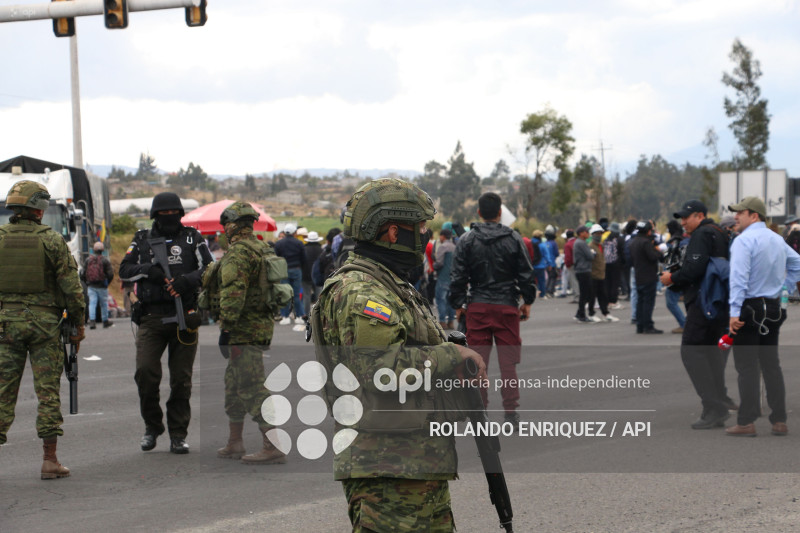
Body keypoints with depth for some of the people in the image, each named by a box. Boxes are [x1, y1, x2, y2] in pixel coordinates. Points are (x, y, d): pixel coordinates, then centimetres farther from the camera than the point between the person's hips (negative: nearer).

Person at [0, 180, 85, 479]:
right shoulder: (52, 240, -4)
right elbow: (71, 286, -4)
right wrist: (78, 324, 4)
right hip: (44, 322, -2)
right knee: (48, 391, 3)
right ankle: (50, 460, 2)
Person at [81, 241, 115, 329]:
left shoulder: (88, 260, 2)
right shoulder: (105, 260, -7)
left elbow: (82, 274, 3)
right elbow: (110, 274, -9)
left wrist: (87, 283, 16)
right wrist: (107, 283, 8)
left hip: (91, 286, 2)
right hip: (102, 286, -2)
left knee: (92, 303, 0)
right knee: (104, 304, 10)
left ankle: (92, 321, -14)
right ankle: (105, 322, 19)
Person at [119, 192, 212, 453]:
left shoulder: (193, 238, 9)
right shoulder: (142, 239, 13)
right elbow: (124, 270, 10)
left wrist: (187, 280, -15)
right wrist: (147, 270, -10)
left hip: (184, 315, -1)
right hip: (151, 317, 1)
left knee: (181, 378, 1)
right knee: (145, 372, -10)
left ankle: (178, 435, 10)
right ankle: (152, 426, 10)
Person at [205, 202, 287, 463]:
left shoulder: (238, 253, -16)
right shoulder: (262, 249, 16)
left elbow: (233, 293, -24)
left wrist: (226, 327, -24)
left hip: (244, 331, -11)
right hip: (261, 326, 11)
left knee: (252, 388, -10)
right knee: (234, 385, 19)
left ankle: (273, 447, -13)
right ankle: (234, 444, 26)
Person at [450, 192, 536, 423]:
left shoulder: (467, 241, 0)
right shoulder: (514, 239, 1)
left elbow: (458, 278, 0)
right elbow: (526, 274, 2)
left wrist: (458, 305, 10)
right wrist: (527, 302, 13)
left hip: (477, 307, 0)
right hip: (507, 306, 0)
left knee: (477, 361, 5)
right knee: (508, 361, 4)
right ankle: (511, 411, 3)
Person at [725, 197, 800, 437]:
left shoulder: (744, 240, -13)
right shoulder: (777, 239, 13)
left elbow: (739, 277, -22)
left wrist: (735, 312, -24)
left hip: (750, 308, -8)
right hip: (774, 308, 8)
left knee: (747, 367, -4)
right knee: (771, 364, 12)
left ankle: (746, 423, -5)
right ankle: (779, 421, 11)